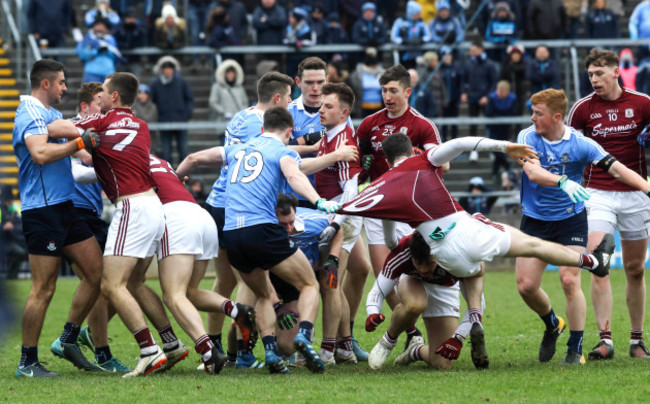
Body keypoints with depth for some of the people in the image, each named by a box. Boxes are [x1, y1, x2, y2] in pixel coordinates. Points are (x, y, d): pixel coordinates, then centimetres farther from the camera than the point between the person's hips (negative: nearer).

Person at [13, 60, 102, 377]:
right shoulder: (31, 113, -12)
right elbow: (40, 153, -29)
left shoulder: (49, 113, 18)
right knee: (44, 289, -8)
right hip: (42, 210, -10)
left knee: (96, 272, 7)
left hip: (63, 208, 10)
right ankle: (27, 362, -1)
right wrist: (80, 142, -27)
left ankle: (69, 339, 17)